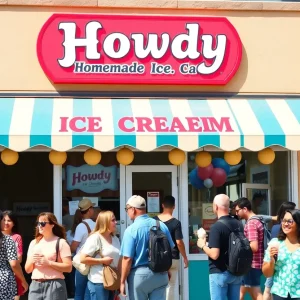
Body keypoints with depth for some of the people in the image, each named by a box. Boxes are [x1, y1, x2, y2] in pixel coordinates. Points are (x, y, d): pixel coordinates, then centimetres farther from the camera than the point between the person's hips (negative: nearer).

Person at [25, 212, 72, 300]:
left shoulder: (60, 242, 0)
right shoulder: (34, 243, 15)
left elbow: (68, 267, -7)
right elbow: (27, 269, 16)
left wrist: (48, 263, -14)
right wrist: (32, 261, -5)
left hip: (54, 285, -5)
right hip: (35, 285, 5)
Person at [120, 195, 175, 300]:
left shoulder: (131, 230, -13)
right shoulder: (162, 225, 3)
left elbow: (127, 259, -15)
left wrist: (122, 281, -7)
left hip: (139, 275, -4)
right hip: (160, 274, 4)